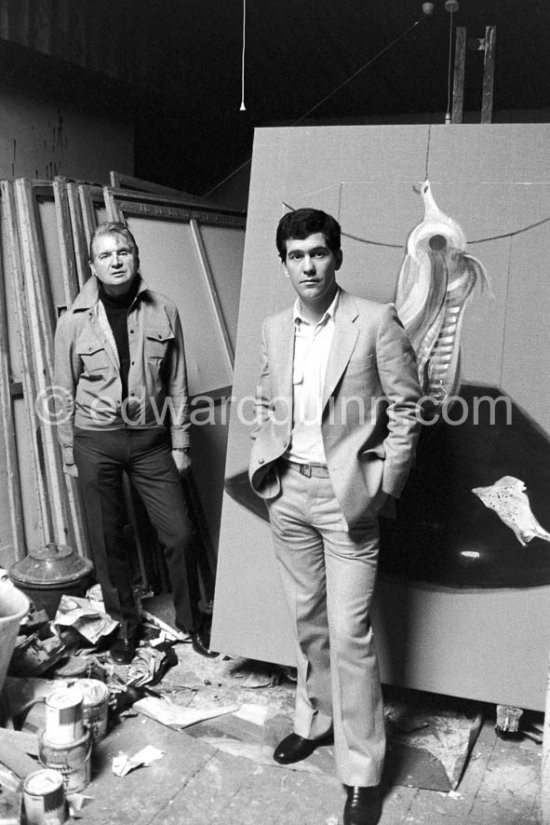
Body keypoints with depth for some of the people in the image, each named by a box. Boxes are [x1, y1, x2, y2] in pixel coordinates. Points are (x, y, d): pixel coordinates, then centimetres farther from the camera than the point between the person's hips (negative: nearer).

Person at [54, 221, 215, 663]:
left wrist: (180, 443, 2)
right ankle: (125, 622, 30)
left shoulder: (164, 313, -1)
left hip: (151, 437, 0)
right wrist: (70, 454, 3)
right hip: (96, 440, 0)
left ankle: (192, 619, 24)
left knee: (180, 534, 1)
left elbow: (177, 385, 3)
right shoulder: (74, 321, -2)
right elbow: (65, 393, 3)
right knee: (108, 539, 9)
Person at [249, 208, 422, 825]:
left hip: (348, 494, -5)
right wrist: (263, 462, 5)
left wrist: (386, 488, -9)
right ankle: (316, 720, 38)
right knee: (307, 620, 17)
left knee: (349, 635, -2)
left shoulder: (375, 322, -8)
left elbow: (404, 408, -6)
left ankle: (362, 770, 13)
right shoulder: (274, 329, 8)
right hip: (290, 490, 5)